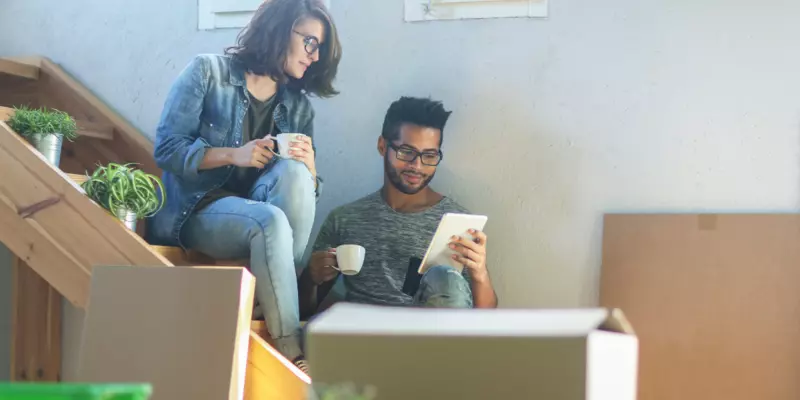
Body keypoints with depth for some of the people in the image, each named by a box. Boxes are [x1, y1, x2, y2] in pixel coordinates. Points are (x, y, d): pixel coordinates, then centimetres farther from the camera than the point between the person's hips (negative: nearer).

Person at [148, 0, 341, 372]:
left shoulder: (298, 104, 12)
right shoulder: (208, 71, -1)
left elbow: (304, 186, 10)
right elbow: (166, 148, -7)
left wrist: (308, 165, -13)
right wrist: (233, 154, -19)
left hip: (259, 217, 4)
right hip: (197, 209, -4)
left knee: (292, 171, -29)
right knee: (270, 221, -35)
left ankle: (276, 294, -27)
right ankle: (291, 352, -31)